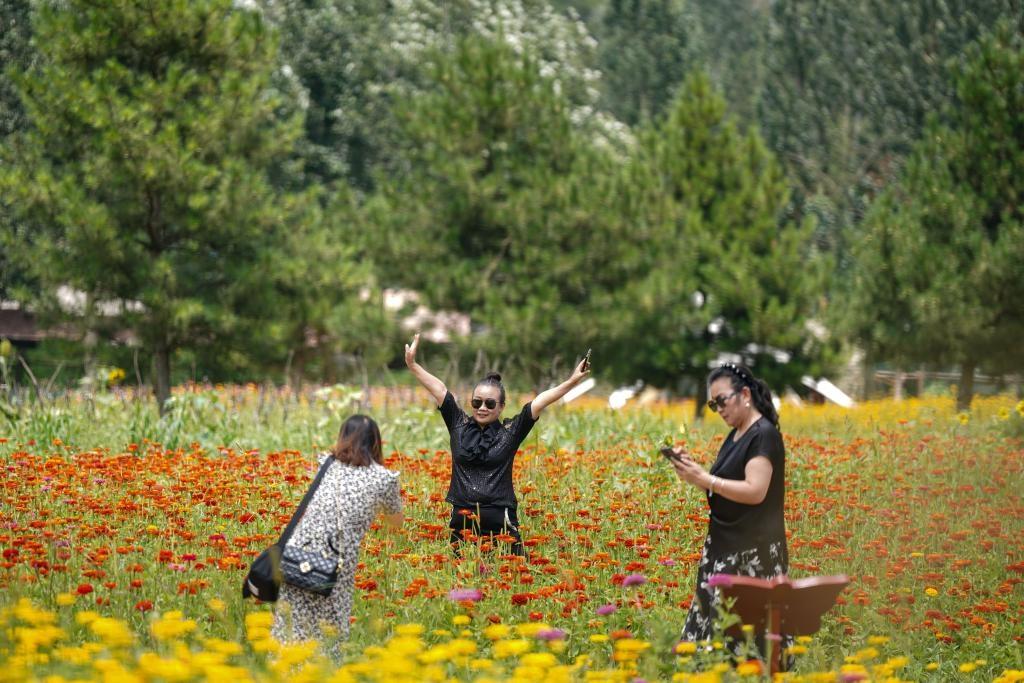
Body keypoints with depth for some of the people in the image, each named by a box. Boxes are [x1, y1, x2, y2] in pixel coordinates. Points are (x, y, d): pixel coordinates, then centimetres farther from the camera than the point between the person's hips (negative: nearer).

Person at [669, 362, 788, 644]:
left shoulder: (764, 435, -13)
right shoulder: (736, 435, 15)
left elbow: (755, 491, -22)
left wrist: (704, 479, -21)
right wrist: (694, 471, 2)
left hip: (754, 553, -9)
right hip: (725, 547, 9)